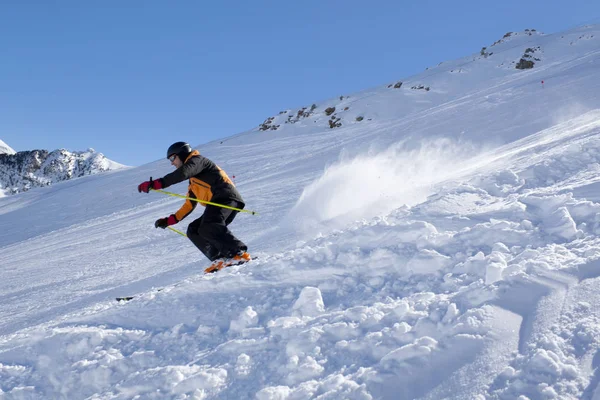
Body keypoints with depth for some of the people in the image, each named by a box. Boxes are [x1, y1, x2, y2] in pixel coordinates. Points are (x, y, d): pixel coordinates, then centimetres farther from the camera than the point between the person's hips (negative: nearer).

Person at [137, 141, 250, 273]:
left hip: (226, 197, -10)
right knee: (193, 230, 5)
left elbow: (182, 173, -16)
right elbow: (189, 205, 34)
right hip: (216, 203, 10)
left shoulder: (197, 160, 5)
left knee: (209, 227, -31)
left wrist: (155, 184, -20)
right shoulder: (193, 181, 33)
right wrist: (169, 221, 31)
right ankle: (221, 259, -13)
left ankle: (240, 253, -36)